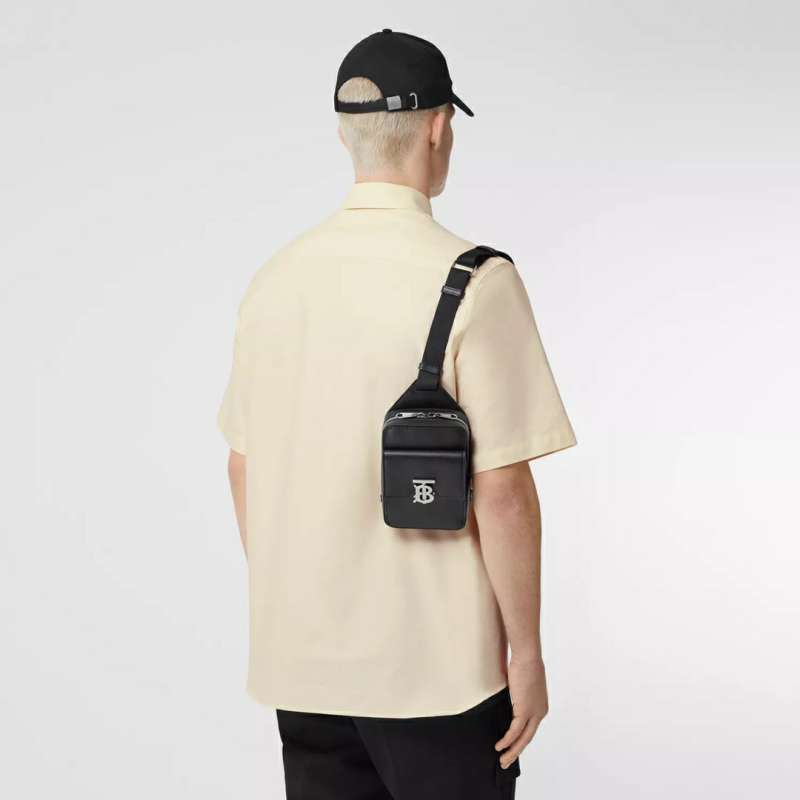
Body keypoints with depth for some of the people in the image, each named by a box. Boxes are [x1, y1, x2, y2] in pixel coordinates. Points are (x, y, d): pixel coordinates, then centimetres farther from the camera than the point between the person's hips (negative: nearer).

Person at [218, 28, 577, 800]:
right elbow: (502, 491, -17)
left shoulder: (276, 276, 2)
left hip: (299, 657, 5)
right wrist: (526, 651, -6)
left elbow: (243, 467, 9)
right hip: (435, 664, -5)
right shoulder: (474, 280, -15)